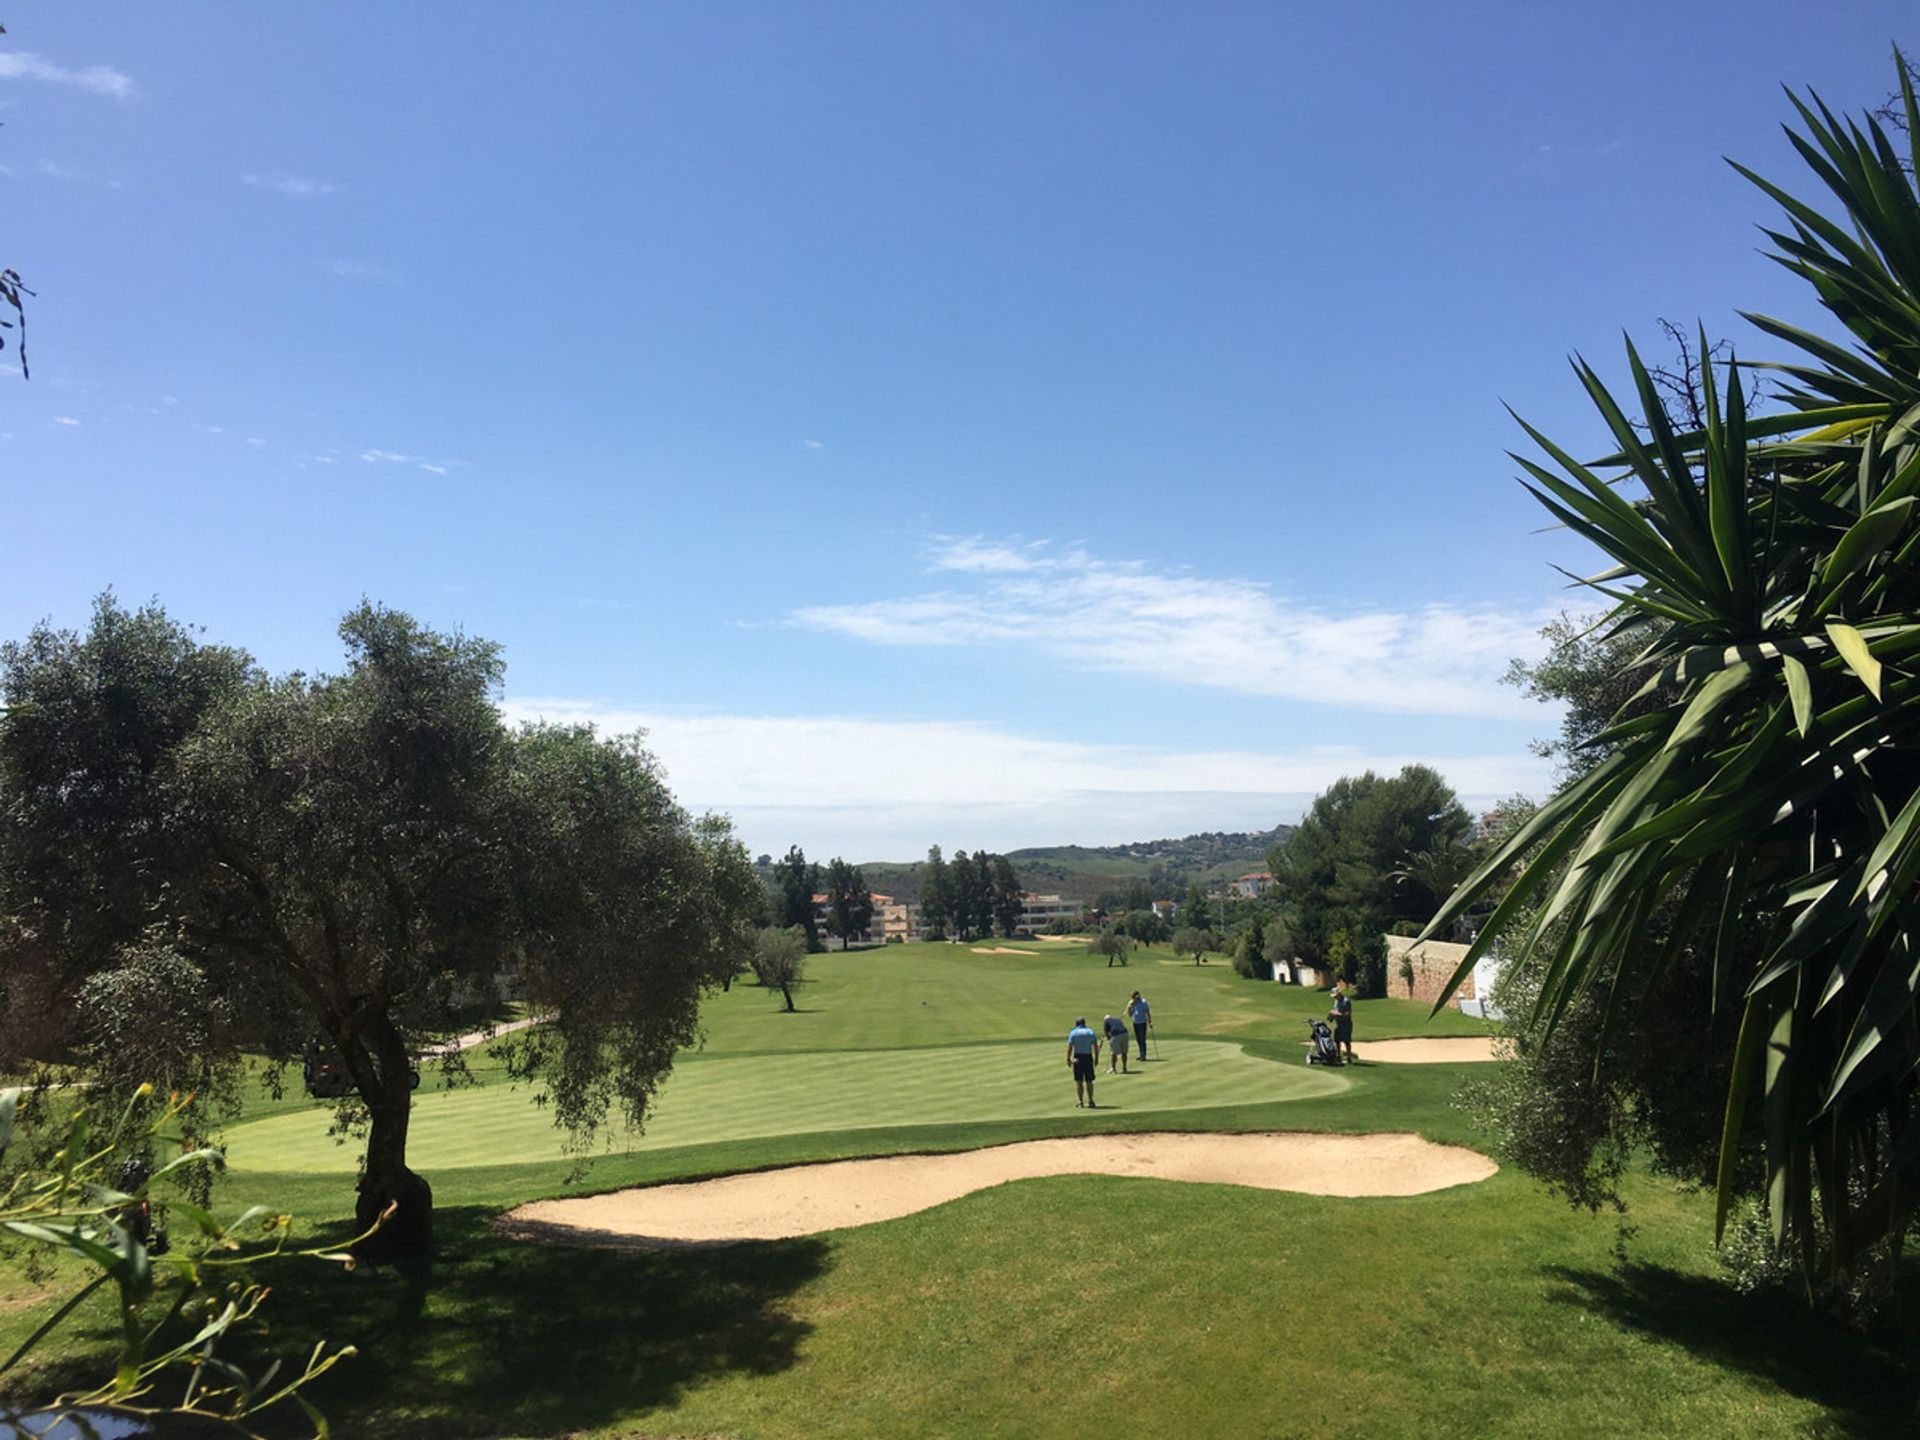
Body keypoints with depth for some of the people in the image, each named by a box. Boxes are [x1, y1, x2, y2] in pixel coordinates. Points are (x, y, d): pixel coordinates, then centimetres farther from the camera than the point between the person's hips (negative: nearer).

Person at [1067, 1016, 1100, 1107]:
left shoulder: (1073, 1033, 2)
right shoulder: (1091, 1032, 8)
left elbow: (1069, 1047, -6)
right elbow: (1096, 1047, 2)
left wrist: (1068, 1059, -3)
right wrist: (1096, 1058, 8)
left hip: (1078, 1058, -2)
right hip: (1088, 1057, 2)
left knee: (1078, 1081, 4)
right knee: (1089, 1081, 9)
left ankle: (1080, 1101, 2)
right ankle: (1090, 1101, 8)